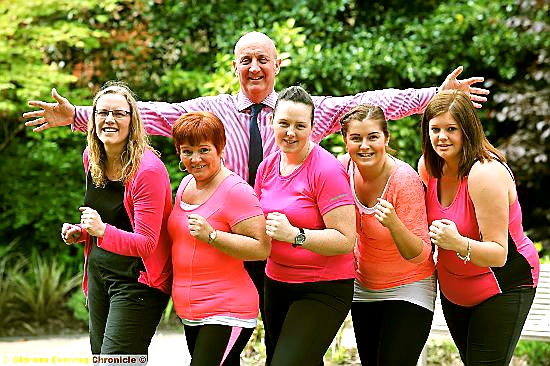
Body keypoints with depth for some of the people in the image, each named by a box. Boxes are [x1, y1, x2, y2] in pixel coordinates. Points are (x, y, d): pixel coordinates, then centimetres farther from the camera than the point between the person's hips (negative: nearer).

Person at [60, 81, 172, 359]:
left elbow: (146, 242, -21)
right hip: (98, 273, 8)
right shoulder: (92, 158, 4)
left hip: (136, 281, -8)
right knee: (99, 355, 15)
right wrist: (79, 231, 2)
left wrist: (103, 231, -35)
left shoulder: (148, 169, -20)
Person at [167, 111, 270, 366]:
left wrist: (211, 235, -26)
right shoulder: (186, 184, 11)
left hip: (225, 314, -9)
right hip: (189, 313, 9)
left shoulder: (235, 191, -14)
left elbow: (262, 248, -21)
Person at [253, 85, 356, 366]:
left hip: (324, 289, -8)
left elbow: (346, 240, -20)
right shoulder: (267, 166, 6)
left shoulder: (327, 170, -15)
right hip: (276, 284, 8)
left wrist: (294, 235, -28)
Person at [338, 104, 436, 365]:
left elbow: (420, 255, -24)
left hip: (407, 288, -5)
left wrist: (394, 224, -41)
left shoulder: (405, 179, -25)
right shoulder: (344, 167, -10)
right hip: (363, 287, 5)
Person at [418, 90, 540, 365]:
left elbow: (499, 254, -28)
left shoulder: (486, 173, -27)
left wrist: (459, 244, -44)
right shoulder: (429, 166, -6)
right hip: (452, 289, 7)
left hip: (503, 287, -7)